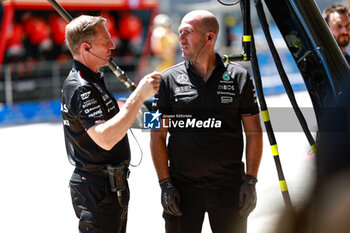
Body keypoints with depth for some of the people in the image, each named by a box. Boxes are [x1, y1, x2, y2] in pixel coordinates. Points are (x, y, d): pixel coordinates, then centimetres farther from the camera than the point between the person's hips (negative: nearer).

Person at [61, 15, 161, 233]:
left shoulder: (92, 80, 13)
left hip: (113, 185, 11)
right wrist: (139, 96, -32)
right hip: (98, 189, -10)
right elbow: (105, 138, -33)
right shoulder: (80, 88, -21)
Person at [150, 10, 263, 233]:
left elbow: (254, 133, 4)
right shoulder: (169, 79, 2)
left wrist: (251, 180, -3)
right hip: (182, 187, 0)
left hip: (229, 187, 0)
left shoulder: (239, 77, 2)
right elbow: (158, 135, 3)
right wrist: (165, 183, -4)